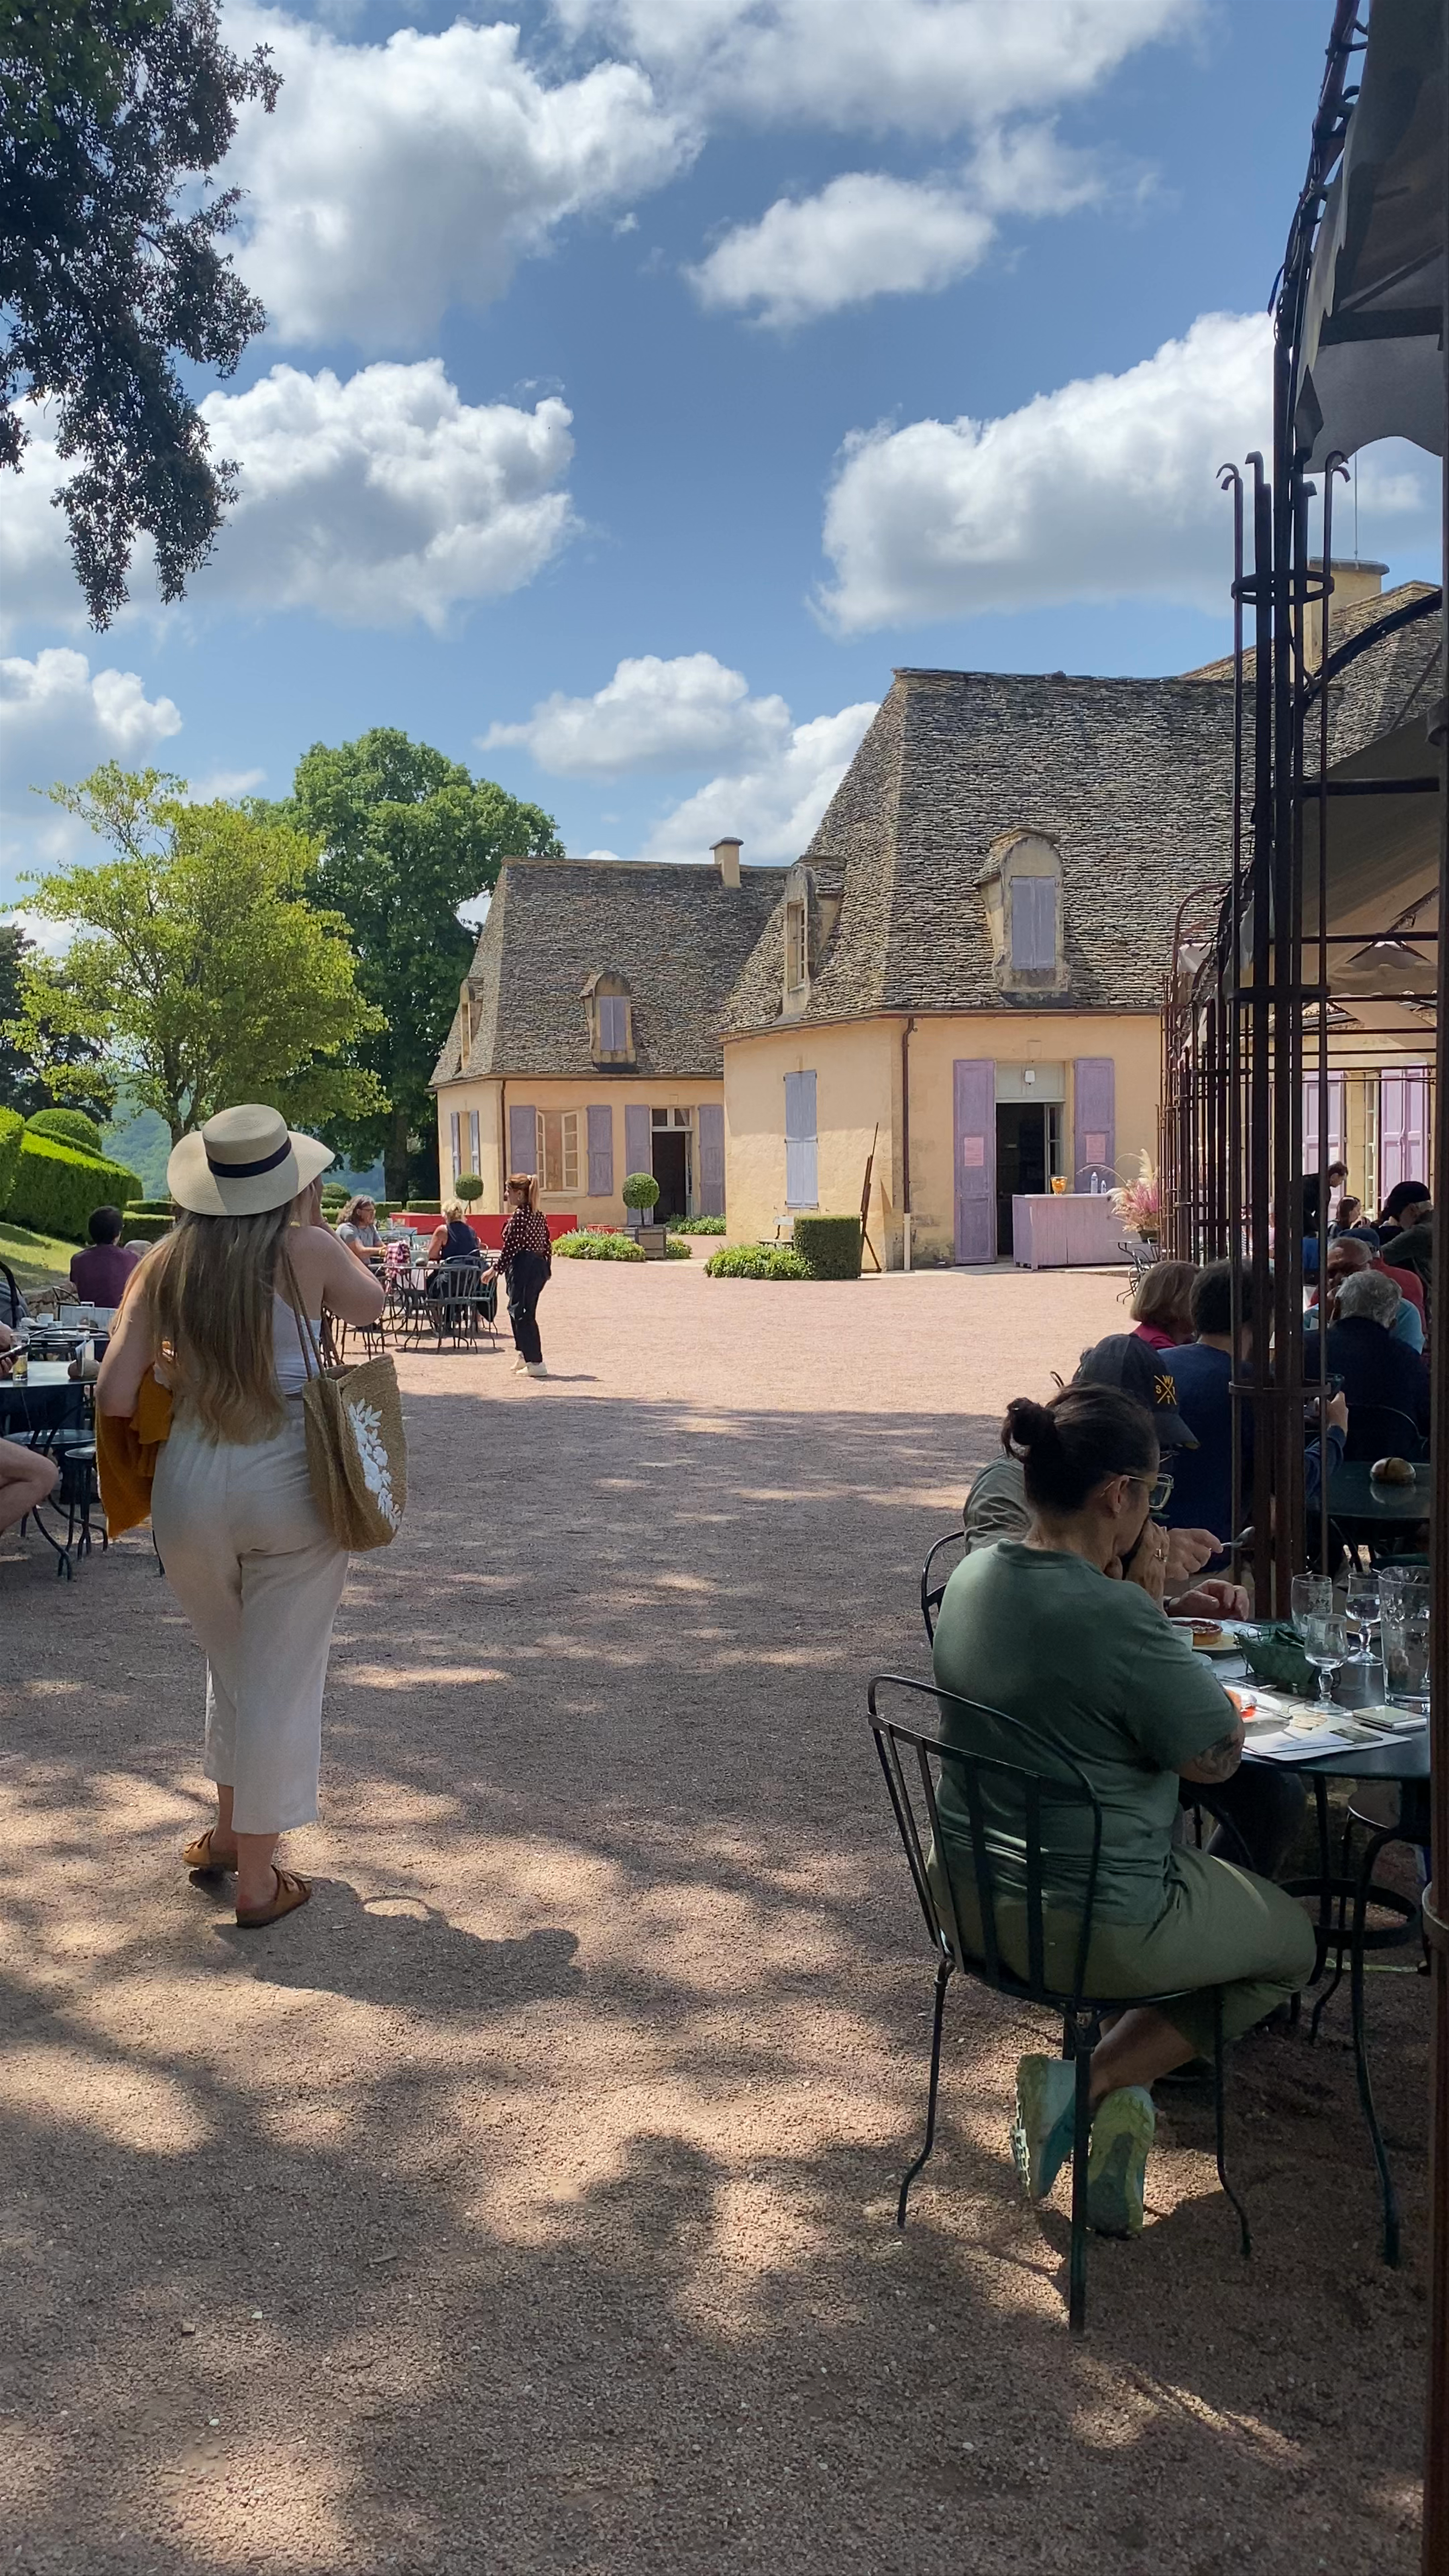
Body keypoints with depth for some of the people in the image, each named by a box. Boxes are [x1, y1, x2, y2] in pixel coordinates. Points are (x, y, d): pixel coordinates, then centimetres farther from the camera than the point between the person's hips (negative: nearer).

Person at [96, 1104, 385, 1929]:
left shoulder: (166, 1263, -1)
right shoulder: (307, 1250, -8)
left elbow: (116, 1397, -5)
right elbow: (370, 1305, 12)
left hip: (191, 1482, 3)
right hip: (292, 1481, -3)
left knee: (233, 1665, 25)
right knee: (281, 1678, 8)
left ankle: (229, 1832, 40)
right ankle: (257, 1879, 17)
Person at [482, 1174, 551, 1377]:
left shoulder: (519, 1216, -14)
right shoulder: (539, 1216, 12)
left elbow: (511, 1246, -17)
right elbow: (546, 1246, 14)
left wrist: (495, 1269, -12)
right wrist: (546, 1270, 21)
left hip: (523, 1267, -9)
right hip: (539, 1267, 9)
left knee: (522, 1313, -4)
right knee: (516, 1310, 21)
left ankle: (536, 1363, -4)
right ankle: (524, 1354, 29)